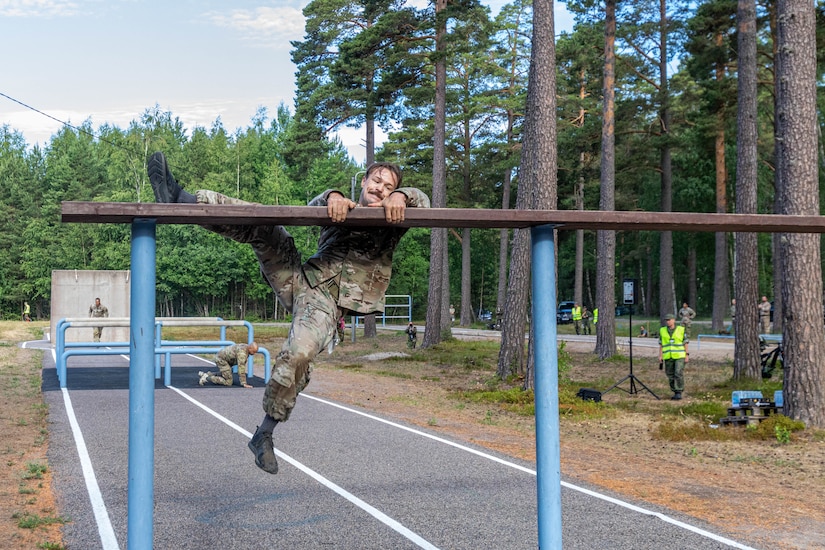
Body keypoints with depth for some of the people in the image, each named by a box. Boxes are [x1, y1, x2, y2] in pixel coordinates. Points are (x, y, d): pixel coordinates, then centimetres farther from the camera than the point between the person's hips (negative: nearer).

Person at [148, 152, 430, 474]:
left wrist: (400, 196, -21)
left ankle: (264, 435, -17)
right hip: (300, 277, 3)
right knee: (263, 224, -18)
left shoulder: (391, 225, 18)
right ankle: (178, 199, -26)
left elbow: (422, 201, 1)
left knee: (299, 355, -30)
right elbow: (314, 208, 3)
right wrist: (332, 197, -21)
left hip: (327, 302, -3)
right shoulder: (342, 212, 24)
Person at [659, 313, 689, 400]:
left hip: (679, 356, -3)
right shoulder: (662, 331, 5)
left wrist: (687, 355, -2)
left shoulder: (681, 330, -1)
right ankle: (675, 392, 15)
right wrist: (660, 356, 1)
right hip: (668, 357, 3)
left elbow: (685, 343, 3)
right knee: (671, 376, 4)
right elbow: (661, 344, 8)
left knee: (679, 374, -13)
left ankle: (679, 392, -6)